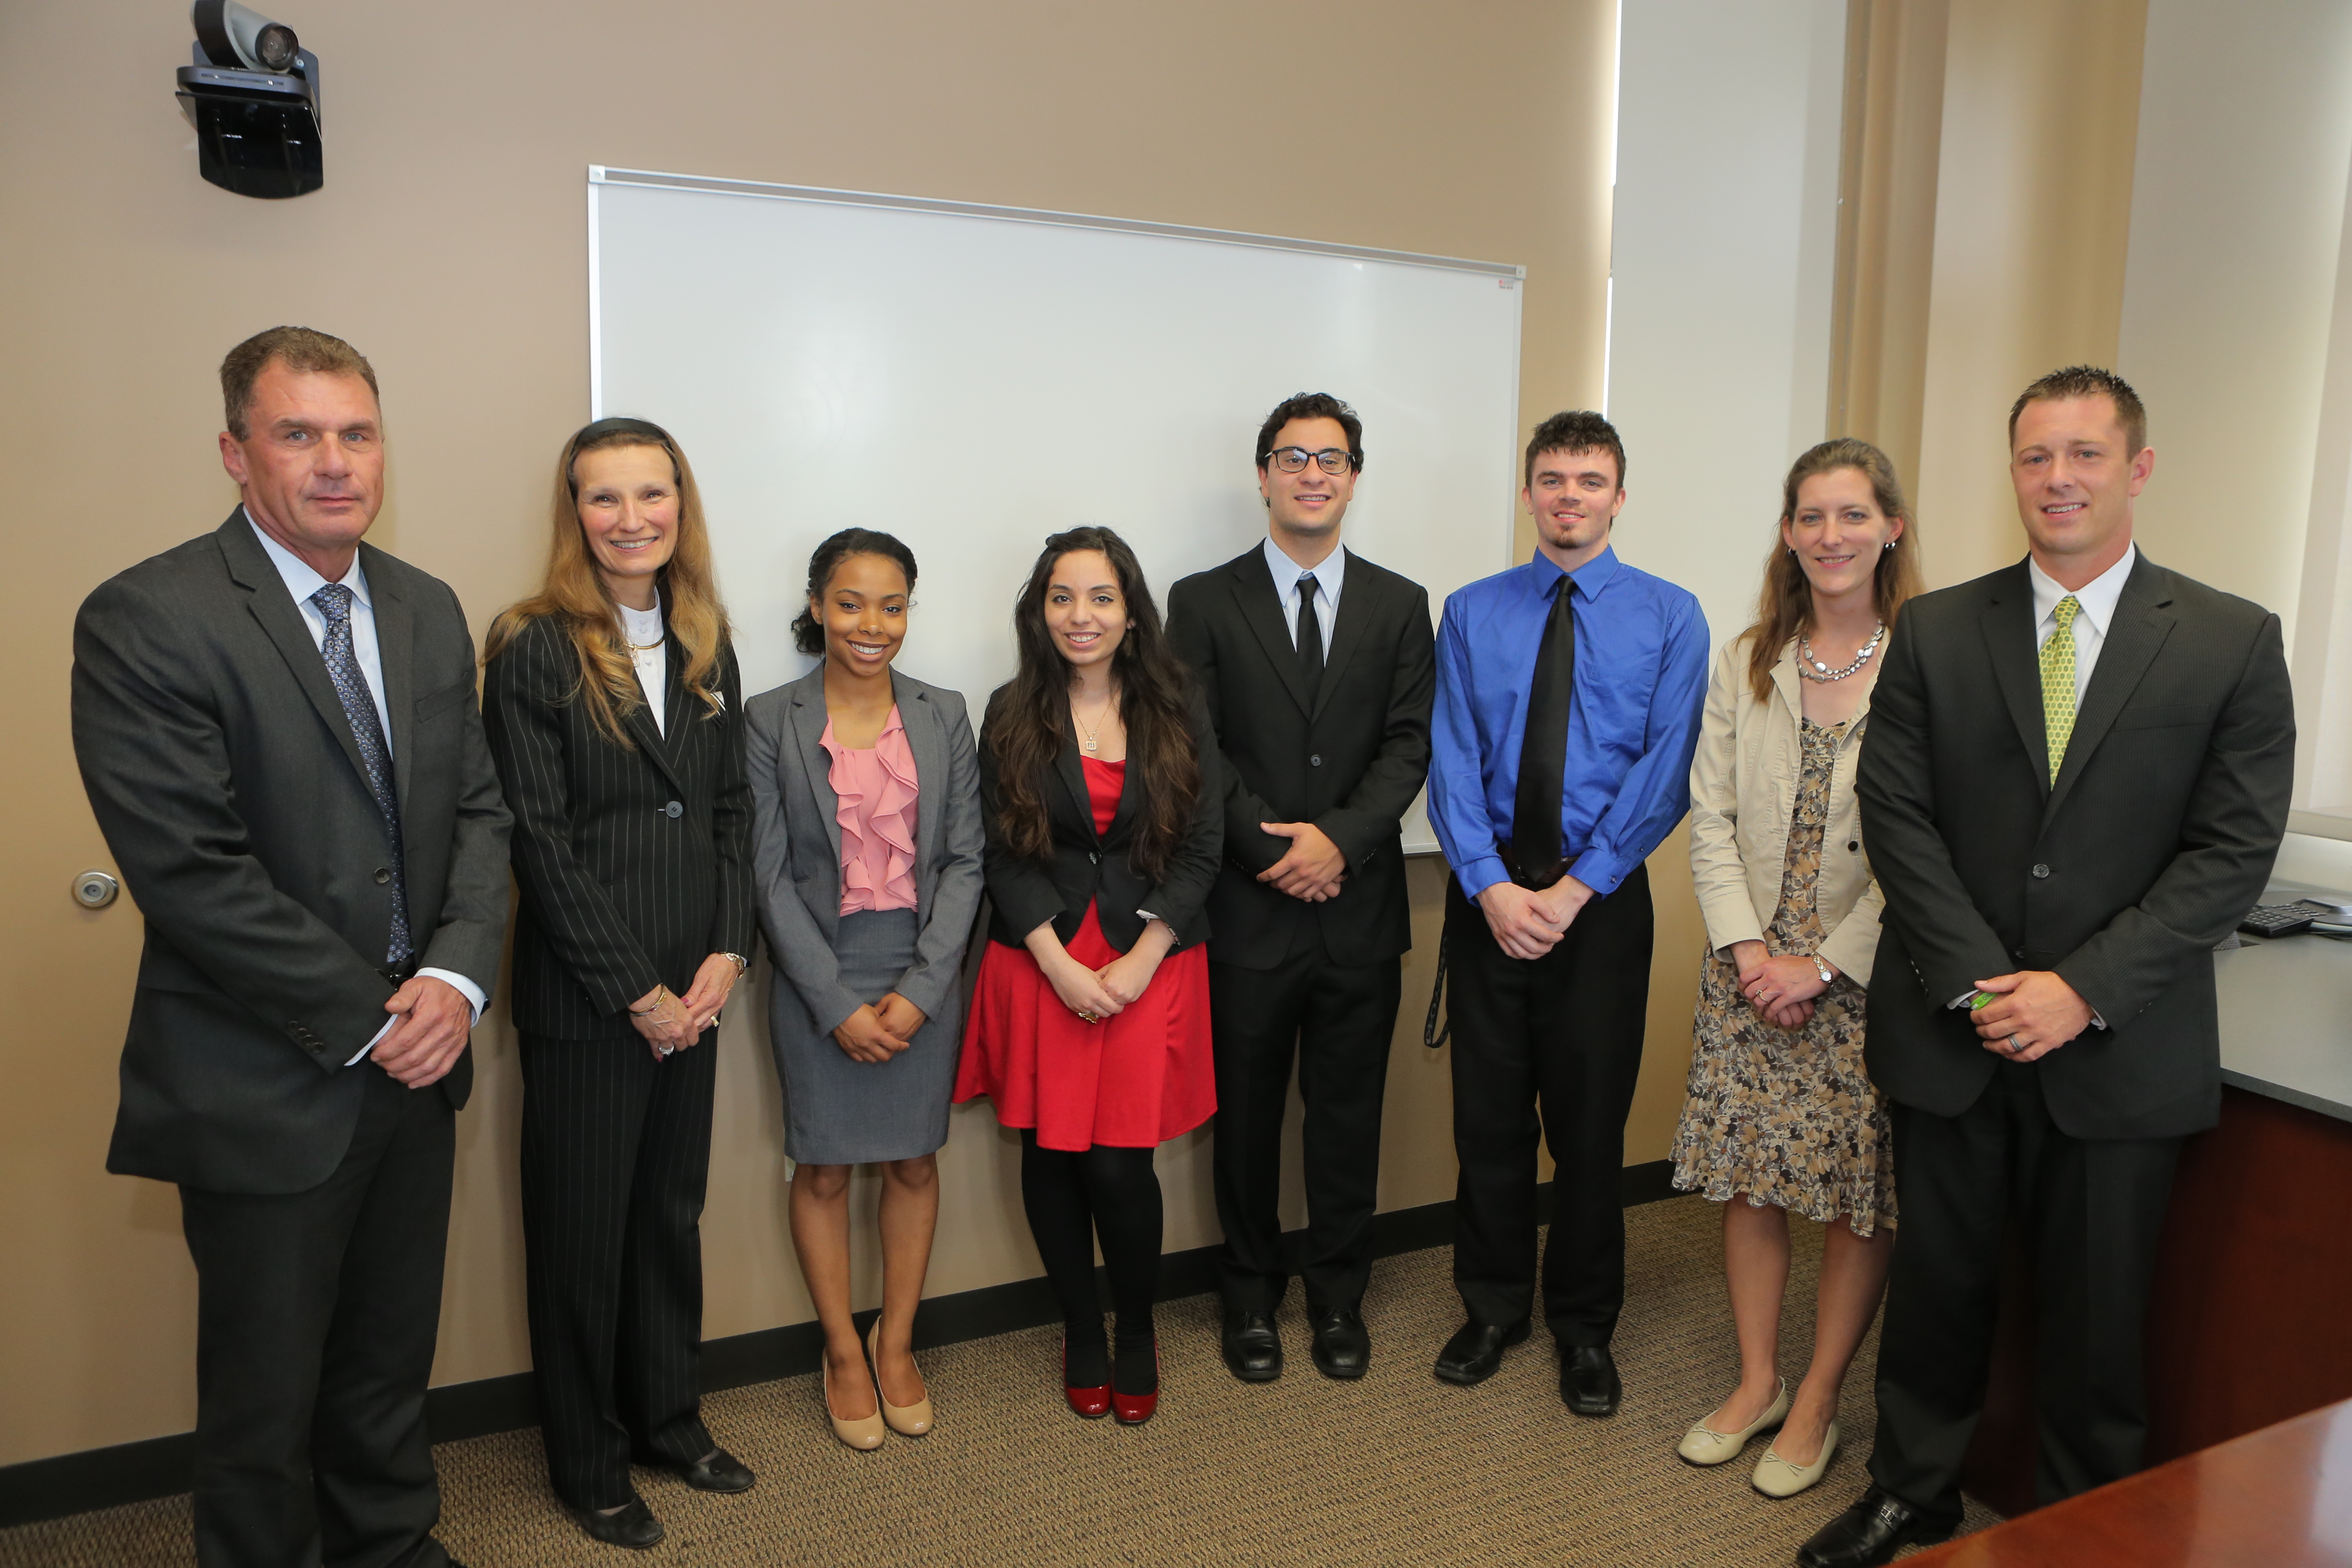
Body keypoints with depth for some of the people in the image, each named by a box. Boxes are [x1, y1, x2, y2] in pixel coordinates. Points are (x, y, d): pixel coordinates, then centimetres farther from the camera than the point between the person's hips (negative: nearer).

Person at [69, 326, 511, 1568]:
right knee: (265, 1396, 14)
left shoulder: (428, 610, 7)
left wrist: (458, 977, -9)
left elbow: (478, 810, 6)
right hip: (265, 1091, -5)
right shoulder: (146, 619, -13)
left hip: (415, 1065, 6)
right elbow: (189, 870, -19)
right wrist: (368, 1018, -16)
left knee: (391, 1367, 22)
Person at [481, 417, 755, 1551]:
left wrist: (725, 958, -4)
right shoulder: (532, 649, -10)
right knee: (582, 1228, 10)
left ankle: (668, 1416, 37)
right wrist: (637, 992, -12)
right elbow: (540, 842, -13)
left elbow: (732, 810, 7)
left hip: (693, 990, 5)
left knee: (674, 1212, 18)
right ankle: (588, 1462, 29)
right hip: (581, 1000, -5)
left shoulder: (706, 644, 7)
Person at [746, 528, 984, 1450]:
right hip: (818, 976, -2)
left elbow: (964, 860, -1)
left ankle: (896, 1342, 32)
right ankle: (843, 1352, 30)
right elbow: (771, 874, -7)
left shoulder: (943, 716, 2)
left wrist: (920, 988, -11)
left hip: (924, 972, 2)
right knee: (824, 1170, 10)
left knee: (914, 1162, 13)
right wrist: (837, 1003, -12)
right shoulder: (771, 720, -4)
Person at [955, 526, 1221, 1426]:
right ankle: (1081, 1329, 30)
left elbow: (1201, 847, 0)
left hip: (1150, 966, -1)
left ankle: (1137, 1331, 23)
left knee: (1121, 1164, -3)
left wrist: (1140, 960, -10)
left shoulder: (1177, 714, 3)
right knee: (1051, 1156, 7)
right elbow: (1002, 854, -1)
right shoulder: (1011, 716, 3)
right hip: (1040, 967, 1)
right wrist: (1060, 964, -11)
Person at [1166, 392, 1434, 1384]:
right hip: (1248, 906, -1)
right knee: (1247, 1115, 11)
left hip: (1359, 904, 2)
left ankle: (1339, 1298, 30)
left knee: (1349, 1115, 12)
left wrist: (1340, 838, -14)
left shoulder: (1399, 605, 9)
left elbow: (1410, 743, 0)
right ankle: (1250, 1298, 29)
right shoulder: (1204, 602, 2)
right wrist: (1271, 846, -13)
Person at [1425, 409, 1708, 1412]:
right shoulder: (1472, 613, 5)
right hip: (1488, 890, 2)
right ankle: (1493, 1307, 30)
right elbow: (1452, 762, -1)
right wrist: (1492, 885, -14)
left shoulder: (1669, 616, 1)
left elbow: (1664, 772, -7)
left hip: (1602, 896, -1)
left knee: (1590, 1118, 9)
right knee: (1488, 1111, 10)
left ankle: (1584, 1326, 29)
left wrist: (1574, 888, -14)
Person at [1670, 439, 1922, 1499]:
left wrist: (1822, 963, -13)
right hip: (1751, 966, 4)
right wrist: (1748, 948, -7)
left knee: (1863, 1194, 7)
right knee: (1748, 1178, 10)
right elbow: (1711, 817, 4)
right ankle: (1756, 1384, 27)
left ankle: (1816, 1403, 25)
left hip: (1869, 974, -3)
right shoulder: (1746, 663, 7)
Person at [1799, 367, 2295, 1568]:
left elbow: (2234, 848, -6)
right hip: (1952, 1036, 1)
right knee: (1937, 1287, 15)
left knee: (2097, 1318, 13)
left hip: (2120, 1052, -1)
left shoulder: (2233, 642, -1)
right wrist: (1978, 980, -12)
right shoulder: (1935, 632, 2)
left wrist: (2085, 991, -15)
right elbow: (1896, 815, -3)